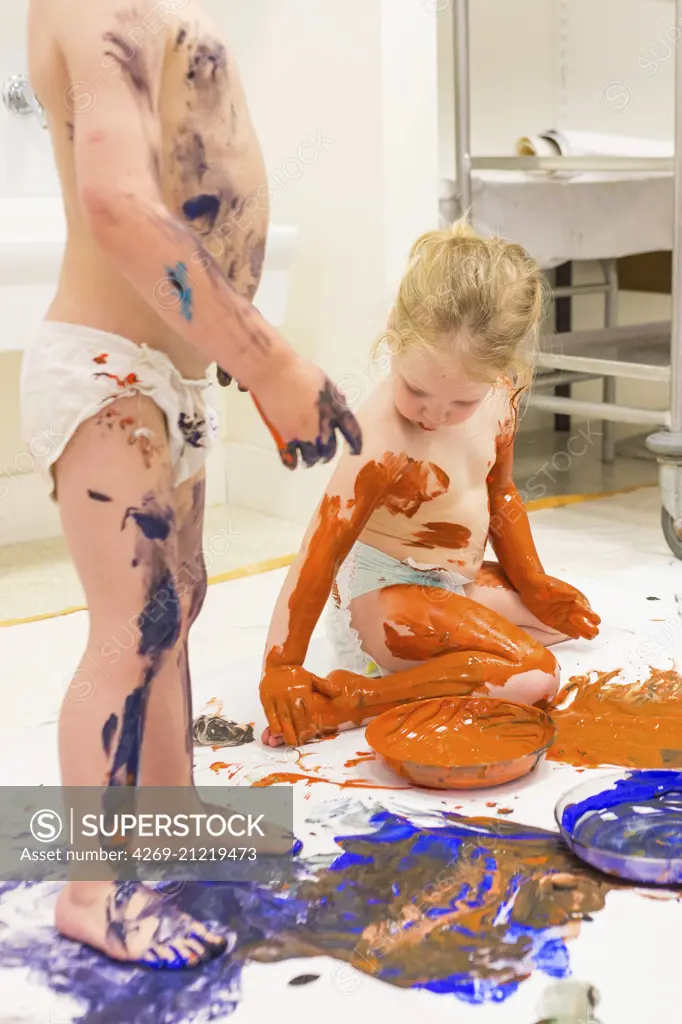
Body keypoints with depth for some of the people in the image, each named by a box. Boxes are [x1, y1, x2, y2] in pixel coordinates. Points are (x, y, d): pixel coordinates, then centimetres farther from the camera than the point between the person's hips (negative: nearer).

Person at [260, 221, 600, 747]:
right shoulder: (380, 440, -27)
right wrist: (282, 667, -29)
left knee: (560, 617, 23)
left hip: (459, 581, 9)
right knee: (534, 675, -20)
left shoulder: (499, 401, -4)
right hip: (383, 593, -9)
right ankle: (348, 698, -23)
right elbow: (321, 550, -27)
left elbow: (500, 494, 14)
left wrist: (533, 584, 17)